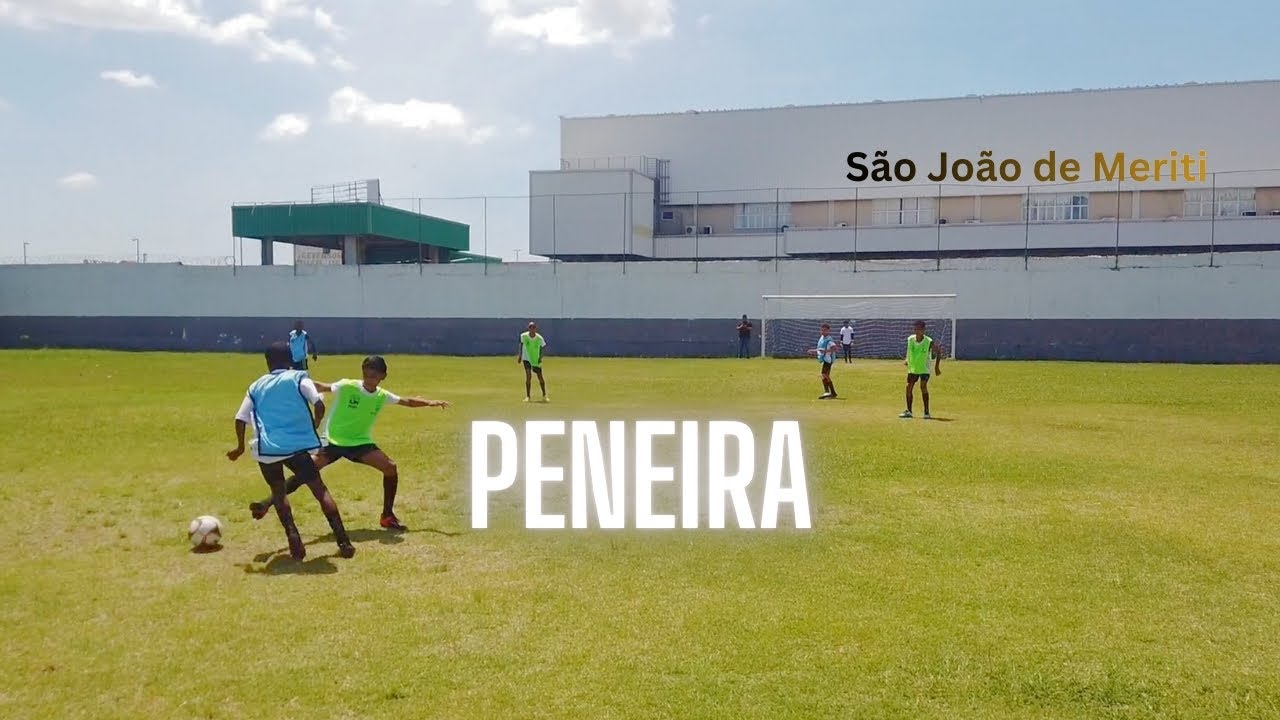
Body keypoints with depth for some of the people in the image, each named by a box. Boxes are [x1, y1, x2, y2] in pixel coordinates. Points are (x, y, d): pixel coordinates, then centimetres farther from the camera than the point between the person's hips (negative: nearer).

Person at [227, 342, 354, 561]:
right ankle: (343, 542, -1)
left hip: (266, 448, 2)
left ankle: (294, 539, 5)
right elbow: (319, 404, -4)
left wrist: (240, 447, 29)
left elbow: (240, 419, 14)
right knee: (320, 489, 8)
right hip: (296, 445, -2)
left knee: (278, 492, 23)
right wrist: (313, 428, 12)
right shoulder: (298, 378, 9)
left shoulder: (256, 386, 18)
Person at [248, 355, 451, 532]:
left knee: (390, 467, -10)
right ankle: (268, 503, -10)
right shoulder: (347, 386, -15)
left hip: (360, 442, 4)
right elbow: (322, 387, -23)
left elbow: (408, 401, 8)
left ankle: (388, 516, 5)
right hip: (333, 441, -4)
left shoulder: (382, 396, -2)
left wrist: (430, 403, -3)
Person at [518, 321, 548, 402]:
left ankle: (544, 395, 23)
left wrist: (540, 358, -14)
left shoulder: (540, 338, -15)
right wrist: (520, 356, 6)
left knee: (540, 377, 4)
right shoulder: (523, 336, -11)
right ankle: (527, 396, -1)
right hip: (526, 358, 0)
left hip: (536, 360, 0)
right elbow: (521, 345, 6)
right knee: (528, 376, -11)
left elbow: (542, 348, -2)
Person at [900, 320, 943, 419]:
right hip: (912, 368, 4)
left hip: (924, 369, -4)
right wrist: (907, 360, 2)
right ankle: (908, 411, 15)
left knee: (923, 387, -18)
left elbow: (938, 352, -7)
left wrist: (937, 367, -8)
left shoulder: (929, 342, -20)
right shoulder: (910, 339, -11)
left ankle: (926, 412, -10)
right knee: (909, 387, 2)